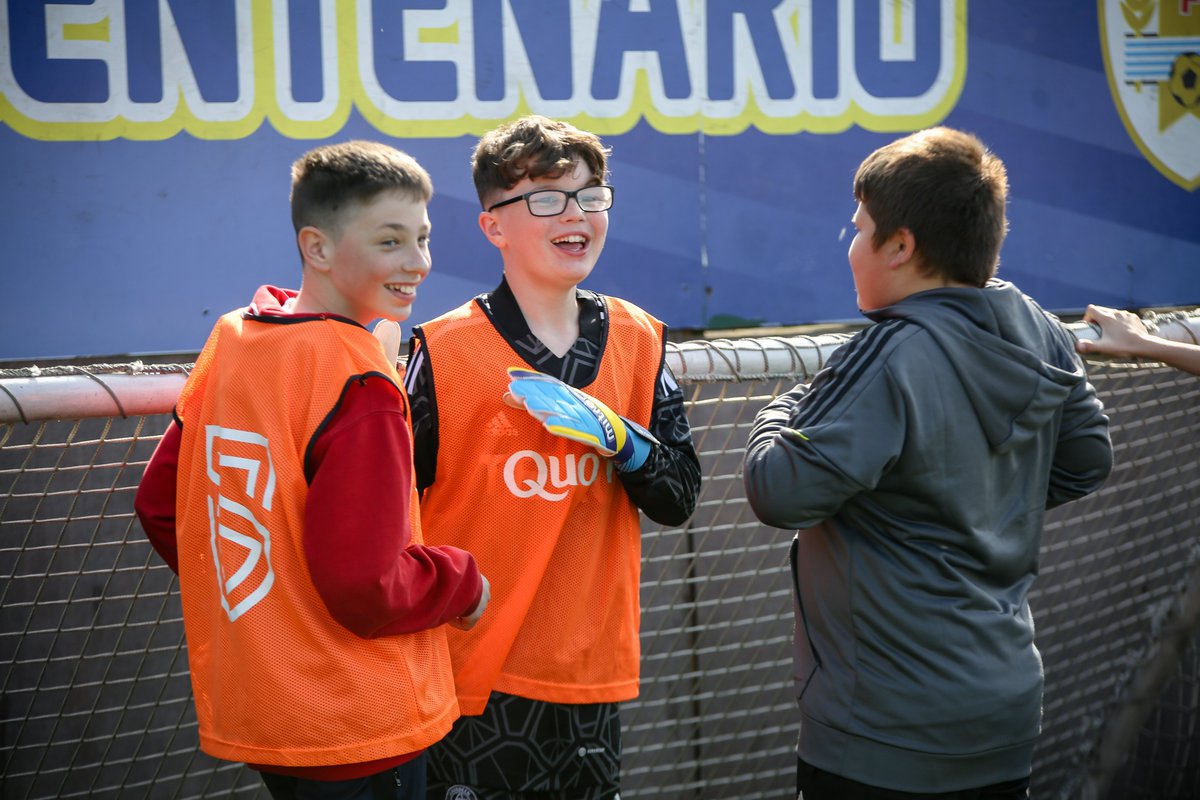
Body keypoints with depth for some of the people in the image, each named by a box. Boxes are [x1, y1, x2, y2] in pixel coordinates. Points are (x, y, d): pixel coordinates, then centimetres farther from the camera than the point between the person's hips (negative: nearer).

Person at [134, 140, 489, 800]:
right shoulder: (358, 380, -21)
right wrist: (463, 582, -7)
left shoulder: (228, 342, 4)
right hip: (355, 738, -8)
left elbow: (160, 505, 11)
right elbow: (364, 585, -24)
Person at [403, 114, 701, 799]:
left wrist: (613, 433, -13)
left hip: (595, 669, 4)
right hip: (473, 676, -4)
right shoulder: (443, 350, -8)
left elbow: (680, 498, 4)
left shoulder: (638, 340, 4)